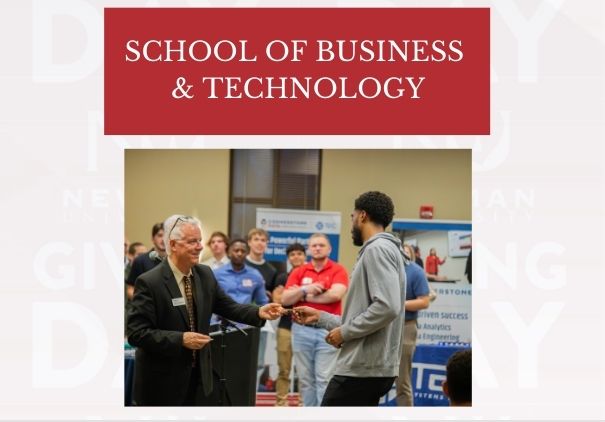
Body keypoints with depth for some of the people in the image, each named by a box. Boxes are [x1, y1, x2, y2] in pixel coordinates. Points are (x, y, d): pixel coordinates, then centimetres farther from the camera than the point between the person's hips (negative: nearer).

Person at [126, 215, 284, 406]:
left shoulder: (205, 275, 4)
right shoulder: (149, 282, -16)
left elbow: (228, 307, 8)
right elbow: (136, 333, -19)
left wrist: (259, 312, -10)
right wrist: (180, 339, -27)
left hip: (199, 376, 6)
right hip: (162, 381, -6)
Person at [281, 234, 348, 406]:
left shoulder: (338, 270, 2)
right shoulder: (299, 272, 10)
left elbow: (336, 294, -15)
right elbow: (285, 299, 3)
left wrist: (304, 296, -5)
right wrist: (305, 290, -14)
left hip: (328, 330, -3)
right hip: (302, 330, 3)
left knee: (325, 378, -6)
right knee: (305, 378, 7)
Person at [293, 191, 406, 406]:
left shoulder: (377, 249, -11)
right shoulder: (384, 251, 20)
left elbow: (387, 307, -24)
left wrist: (344, 332, -14)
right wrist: (319, 316, 24)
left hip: (362, 369, -10)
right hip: (371, 367, 10)